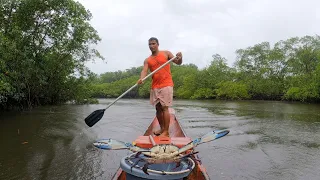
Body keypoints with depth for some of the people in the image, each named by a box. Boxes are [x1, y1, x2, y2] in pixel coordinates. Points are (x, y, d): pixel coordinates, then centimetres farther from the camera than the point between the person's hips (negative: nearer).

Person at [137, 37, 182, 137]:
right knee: (158, 108, 9)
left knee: (164, 108, -7)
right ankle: (162, 128, 23)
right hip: (154, 87, 4)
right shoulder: (147, 60, 10)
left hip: (166, 85, -4)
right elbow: (144, 71, -6)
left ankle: (166, 132, -3)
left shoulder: (166, 53, 4)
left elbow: (178, 63, 1)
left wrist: (180, 58, -23)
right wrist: (141, 79, -28)